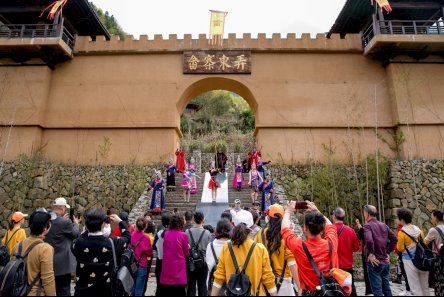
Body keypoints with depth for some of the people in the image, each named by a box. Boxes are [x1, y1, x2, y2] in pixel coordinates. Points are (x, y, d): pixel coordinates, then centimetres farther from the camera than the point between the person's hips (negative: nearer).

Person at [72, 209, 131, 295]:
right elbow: (127, 236, 4)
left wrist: (90, 228, 10)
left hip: (82, 291, 1)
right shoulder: (112, 243, -16)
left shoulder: (79, 243, -15)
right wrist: (120, 221, 16)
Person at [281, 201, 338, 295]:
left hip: (309, 292, -2)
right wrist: (317, 211, 10)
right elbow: (330, 226, 5)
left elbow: (285, 229, -7)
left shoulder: (299, 247, -25)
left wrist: (288, 212, 7)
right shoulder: (331, 244, -18)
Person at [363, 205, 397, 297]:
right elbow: (394, 239, 10)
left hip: (375, 262, -7)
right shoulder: (383, 225, 9)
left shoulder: (368, 225, -14)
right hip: (385, 262, 7)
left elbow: (369, 241, -30)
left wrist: (370, 254, -17)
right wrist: (388, 252, 12)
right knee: (386, 288, 19)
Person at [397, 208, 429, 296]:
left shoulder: (402, 233, -17)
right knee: (425, 287, 18)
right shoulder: (418, 230, 2)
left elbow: (400, 248, -11)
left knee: (416, 288, 4)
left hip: (409, 261, -6)